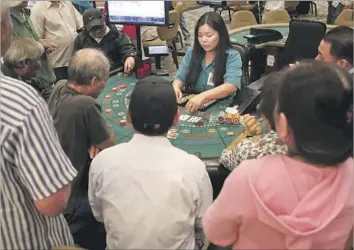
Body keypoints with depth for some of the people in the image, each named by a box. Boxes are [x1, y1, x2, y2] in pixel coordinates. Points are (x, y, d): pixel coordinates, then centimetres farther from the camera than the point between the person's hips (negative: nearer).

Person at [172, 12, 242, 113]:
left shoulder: (232, 56, -7)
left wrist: (203, 96, -38)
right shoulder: (191, 53, 7)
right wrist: (176, 88, -18)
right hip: (192, 106, 4)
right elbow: (180, 78, 8)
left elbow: (232, 86, -22)